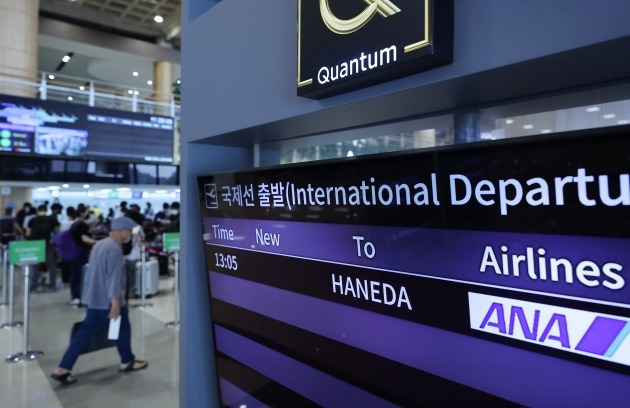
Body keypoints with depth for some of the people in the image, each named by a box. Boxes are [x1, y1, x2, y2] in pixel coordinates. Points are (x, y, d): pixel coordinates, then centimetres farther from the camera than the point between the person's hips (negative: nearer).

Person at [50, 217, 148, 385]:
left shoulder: (100, 244, 11)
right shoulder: (114, 249, -21)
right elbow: (114, 277, -25)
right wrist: (115, 302, -24)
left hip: (94, 299, 9)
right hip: (108, 301, -9)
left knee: (85, 333, 11)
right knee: (122, 329, 10)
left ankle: (63, 369, 10)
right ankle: (127, 362, 26)